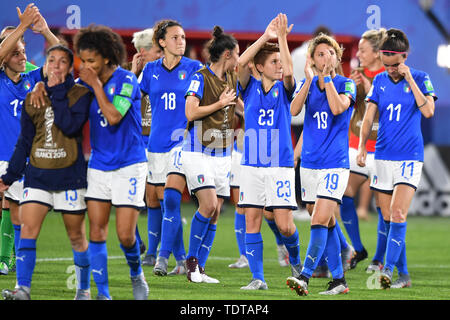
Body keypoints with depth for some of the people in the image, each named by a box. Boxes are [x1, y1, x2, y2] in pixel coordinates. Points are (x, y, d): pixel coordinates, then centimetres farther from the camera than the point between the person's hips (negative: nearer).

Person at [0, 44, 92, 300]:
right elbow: (25, 142, 15)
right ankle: (23, 289, -16)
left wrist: (57, 94, -13)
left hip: (70, 174, -3)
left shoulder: (80, 94, -1)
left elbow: (70, 126, -19)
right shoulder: (33, 99, 10)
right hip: (38, 174, 3)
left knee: (76, 235, 6)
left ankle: (84, 289, 21)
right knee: (28, 229, -12)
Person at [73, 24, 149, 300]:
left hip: (128, 166, -5)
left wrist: (96, 84, -19)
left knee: (125, 235, -8)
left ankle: (137, 274, 22)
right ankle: (103, 293, 7)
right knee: (97, 232, 0)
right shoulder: (87, 82, 5)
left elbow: (113, 116, -23)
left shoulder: (126, 80, -12)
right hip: (98, 165, 5)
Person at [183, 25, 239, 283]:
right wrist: (221, 103, -12)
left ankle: (199, 269, 8)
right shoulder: (201, 78, -9)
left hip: (222, 154, 7)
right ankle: (192, 260, -3)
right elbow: (191, 113, -19)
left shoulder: (232, 79, 13)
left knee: (215, 213, 2)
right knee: (209, 205, -18)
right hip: (199, 152, -7)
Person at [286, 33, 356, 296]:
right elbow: (294, 110, -9)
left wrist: (326, 77, -18)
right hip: (309, 163, 5)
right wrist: (310, 79, -17)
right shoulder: (307, 84, 9)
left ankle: (305, 277, -20)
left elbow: (337, 107, -21)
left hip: (335, 164, -5)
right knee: (327, 222, 10)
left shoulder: (346, 84, -2)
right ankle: (339, 279, 18)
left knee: (320, 221, -15)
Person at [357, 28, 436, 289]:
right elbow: (369, 117, 7)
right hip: (383, 157, 5)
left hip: (410, 157, -5)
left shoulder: (420, 79, -2)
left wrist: (409, 79, -16)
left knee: (398, 214, -18)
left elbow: (428, 111, -17)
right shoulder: (380, 81, 9)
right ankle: (404, 275, 13)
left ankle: (388, 270, -23)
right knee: (388, 218, 5)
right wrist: (362, 147, -7)